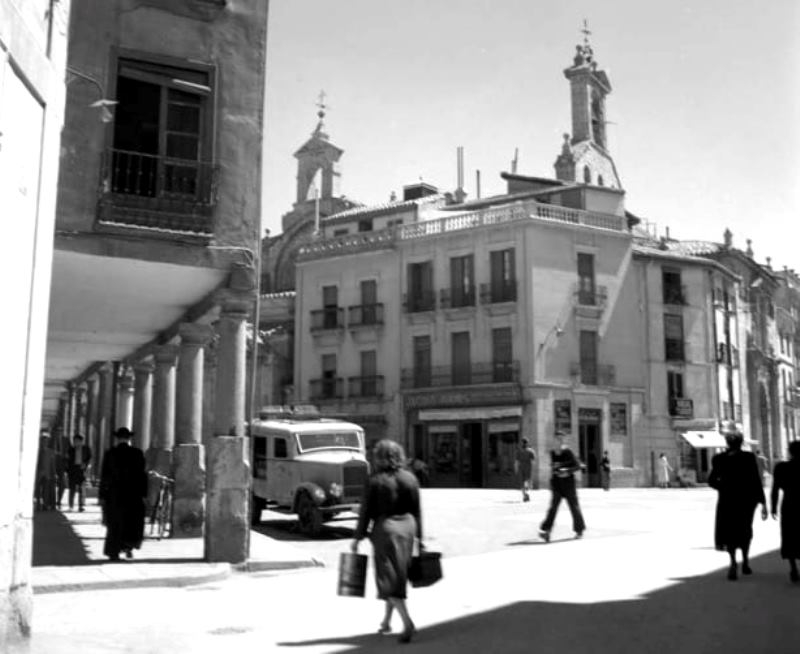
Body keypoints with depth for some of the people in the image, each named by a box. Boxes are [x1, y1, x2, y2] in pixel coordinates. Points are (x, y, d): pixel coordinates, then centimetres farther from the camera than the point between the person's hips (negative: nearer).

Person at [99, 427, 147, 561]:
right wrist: (143, 494, 1)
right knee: (133, 522, 13)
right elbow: (142, 474, -4)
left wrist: (102, 495, 3)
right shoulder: (137, 453, -3)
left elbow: (104, 475, -3)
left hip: (113, 494, 0)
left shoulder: (110, 453, -3)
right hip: (134, 494, 0)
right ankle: (129, 545, -5)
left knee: (114, 524, 10)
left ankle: (114, 552, 10)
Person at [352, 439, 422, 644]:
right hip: (407, 526, 5)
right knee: (398, 575, 17)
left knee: (389, 578, 0)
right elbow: (416, 510, 4)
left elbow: (366, 511, -8)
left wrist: (358, 537, 0)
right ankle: (386, 621, 28)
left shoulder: (375, 480, -10)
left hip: (385, 528, -5)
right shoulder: (410, 478, 2)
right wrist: (419, 536, 12)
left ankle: (407, 622, -15)